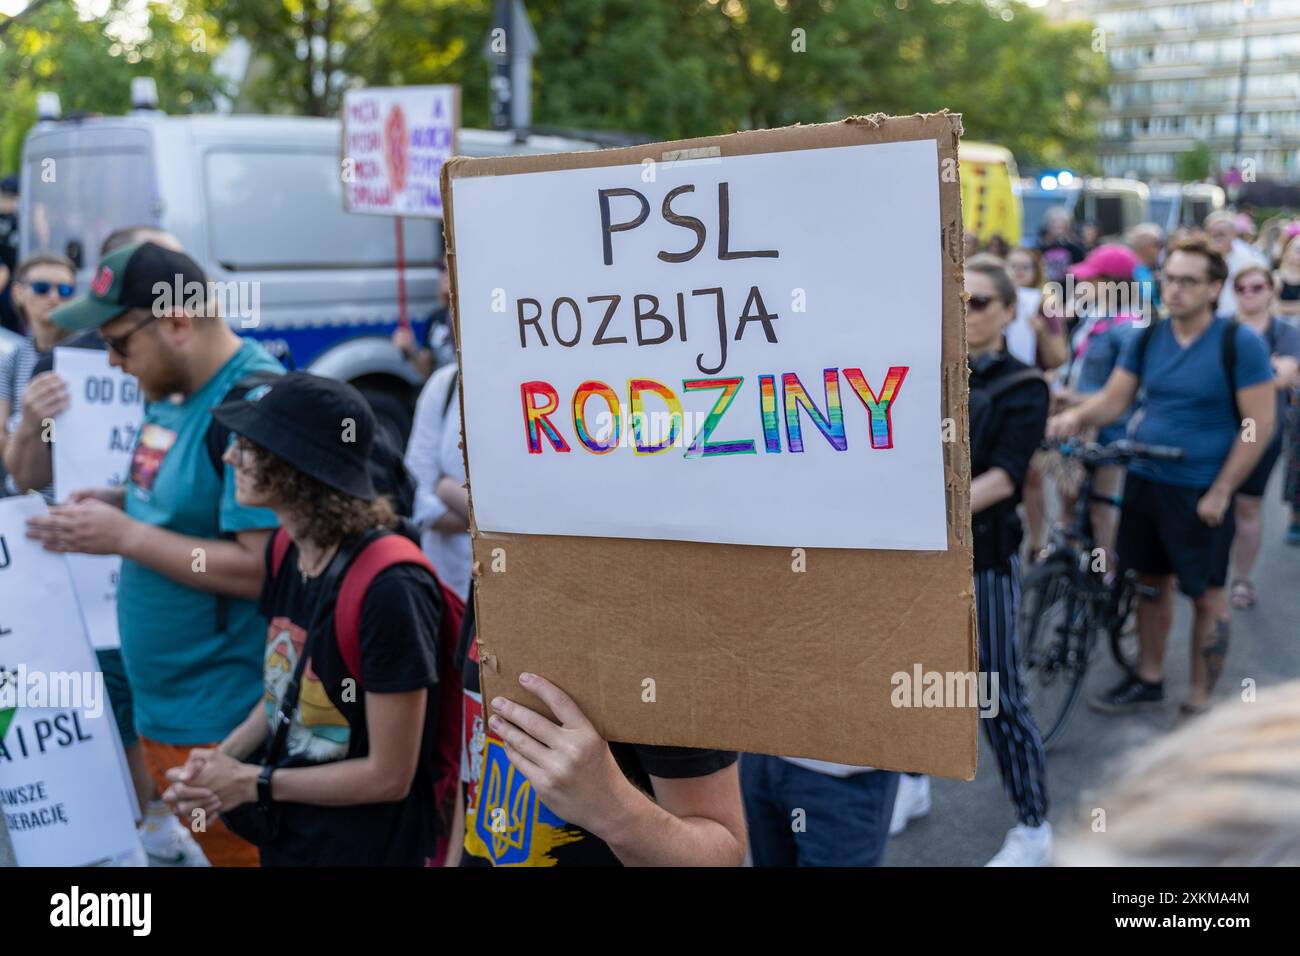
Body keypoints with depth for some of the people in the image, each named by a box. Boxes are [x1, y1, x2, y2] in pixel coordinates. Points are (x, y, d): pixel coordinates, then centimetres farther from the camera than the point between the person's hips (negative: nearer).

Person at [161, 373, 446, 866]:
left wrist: (250, 783, -14)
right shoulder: (286, 552, -4)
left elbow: (389, 776, -21)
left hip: (363, 849, -7)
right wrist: (221, 759, -6)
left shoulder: (389, 587, -27)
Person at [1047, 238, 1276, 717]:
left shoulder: (1240, 343, -11)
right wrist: (1076, 415, -18)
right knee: (1153, 582, 15)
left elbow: (1259, 425, -11)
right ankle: (1149, 678, 30)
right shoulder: (1147, 338, 3)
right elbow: (1114, 398, 4)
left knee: (1206, 595, 6)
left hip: (1201, 493, -4)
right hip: (1145, 481, 5)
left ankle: (1200, 699, 19)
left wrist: (1220, 492, -14)